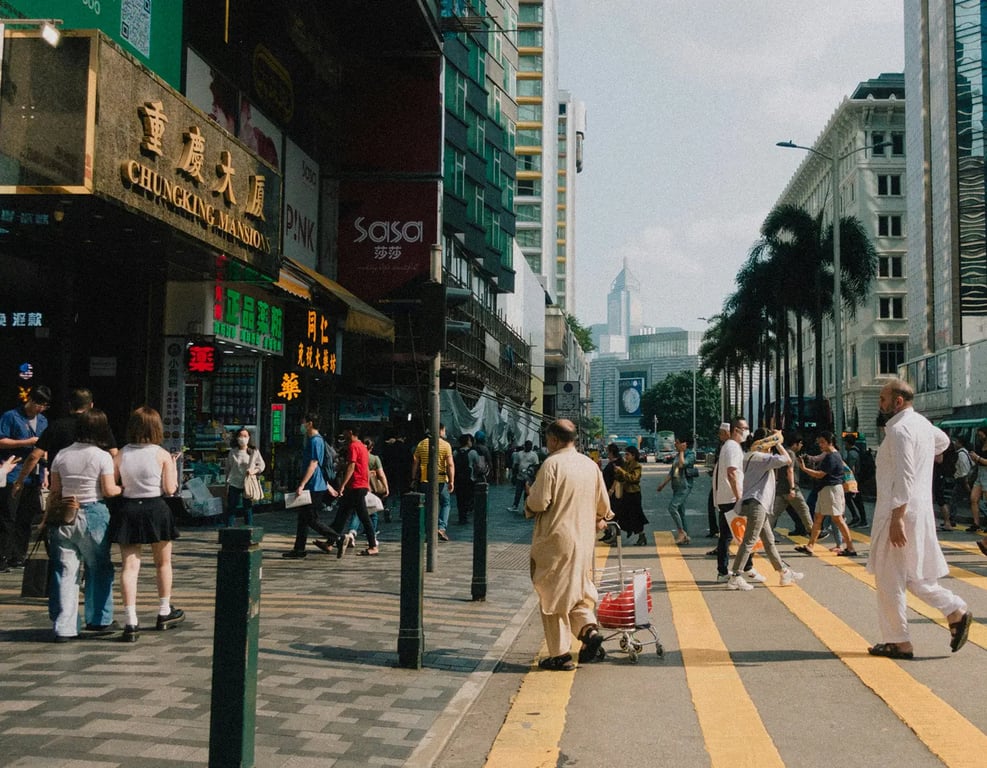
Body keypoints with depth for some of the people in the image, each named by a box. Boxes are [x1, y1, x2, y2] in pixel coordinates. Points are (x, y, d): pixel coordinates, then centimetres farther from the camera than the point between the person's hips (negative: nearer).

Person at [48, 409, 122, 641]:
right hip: (93, 515, -3)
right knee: (99, 568, 13)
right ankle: (98, 620, 22)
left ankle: (64, 627, 2)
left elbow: (54, 490, 6)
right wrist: (123, 489, 10)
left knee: (66, 571, 4)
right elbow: (109, 490, -9)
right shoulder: (102, 456, -7)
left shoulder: (61, 455, 5)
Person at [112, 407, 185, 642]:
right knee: (163, 563, 18)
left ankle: (130, 622, -8)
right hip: (156, 509, -1)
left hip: (128, 510, 2)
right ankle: (164, 612, 31)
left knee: (130, 566, 0)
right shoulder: (162, 454, -5)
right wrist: (173, 468, 10)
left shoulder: (121, 455, 2)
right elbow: (170, 490, -6)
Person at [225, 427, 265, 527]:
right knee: (231, 508, 2)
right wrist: (227, 484, 9)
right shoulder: (232, 452, 5)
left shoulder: (254, 451, 1)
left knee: (248, 509, 4)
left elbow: (262, 465, 5)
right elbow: (228, 469, 10)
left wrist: (253, 471, -14)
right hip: (234, 484, 1)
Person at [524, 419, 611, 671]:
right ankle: (588, 629, -4)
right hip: (584, 539, 6)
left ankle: (560, 654, 6)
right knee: (578, 590, 19)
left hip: (555, 539, -6)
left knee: (553, 596, 4)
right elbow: (603, 503, 13)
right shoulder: (591, 465, 6)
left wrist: (528, 507, 5)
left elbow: (539, 502, -17)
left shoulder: (552, 464, -14)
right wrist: (599, 520, 34)